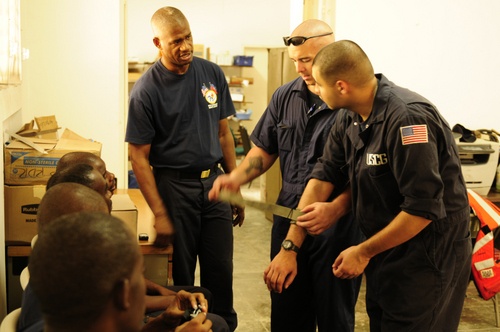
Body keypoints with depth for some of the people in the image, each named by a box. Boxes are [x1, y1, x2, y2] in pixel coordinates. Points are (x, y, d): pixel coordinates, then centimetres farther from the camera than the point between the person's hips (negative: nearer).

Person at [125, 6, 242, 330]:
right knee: (180, 273, 7)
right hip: (174, 185, -3)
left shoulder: (212, 73, 3)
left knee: (221, 270, 7)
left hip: (214, 182, 4)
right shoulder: (146, 90, -10)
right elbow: (139, 156, -9)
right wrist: (159, 214, -13)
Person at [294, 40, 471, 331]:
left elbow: (423, 209, -28)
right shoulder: (349, 118, 0)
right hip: (385, 251, 8)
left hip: (429, 259, -8)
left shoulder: (408, 118, -27)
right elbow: (324, 176, 0)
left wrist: (364, 252, -17)